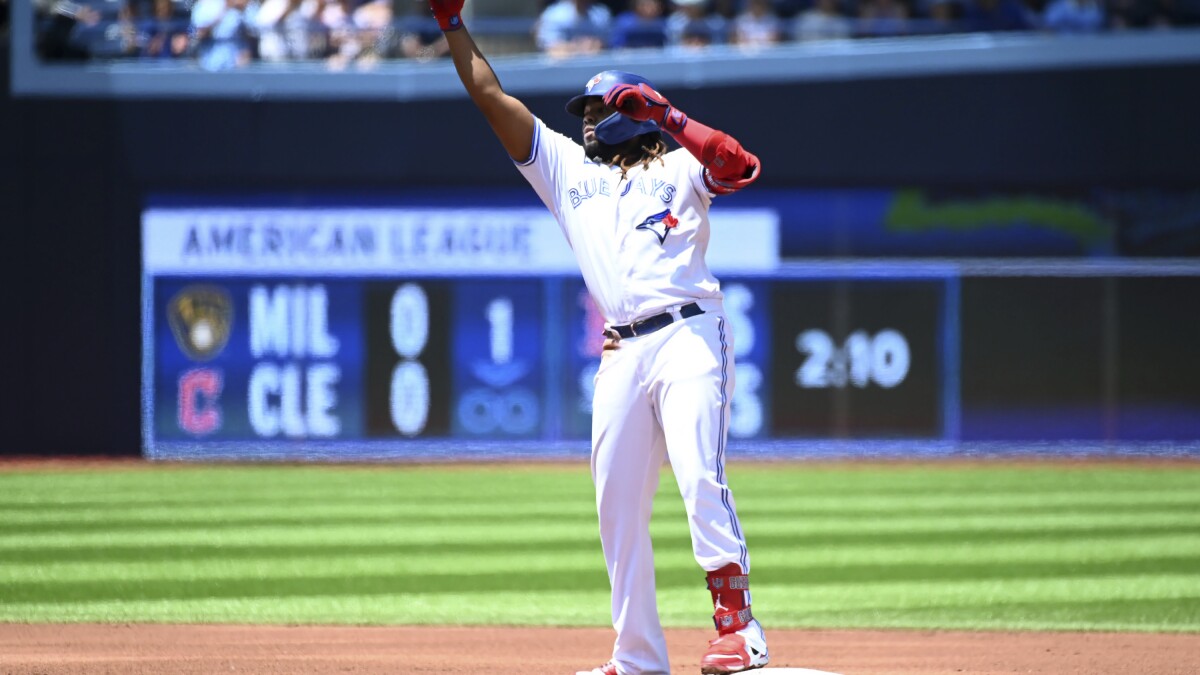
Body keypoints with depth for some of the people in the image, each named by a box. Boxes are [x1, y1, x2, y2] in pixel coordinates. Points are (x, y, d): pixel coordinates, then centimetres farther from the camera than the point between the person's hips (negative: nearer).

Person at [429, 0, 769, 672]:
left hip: (691, 335, -5)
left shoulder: (678, 169, 11)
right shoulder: (568, 168, 23)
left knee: (702, 478, -20)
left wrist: (667, 115, -10)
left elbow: (743, 166, -10)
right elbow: (491, 96, 22)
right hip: (622, 353, 5)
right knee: (619, 506, 2)